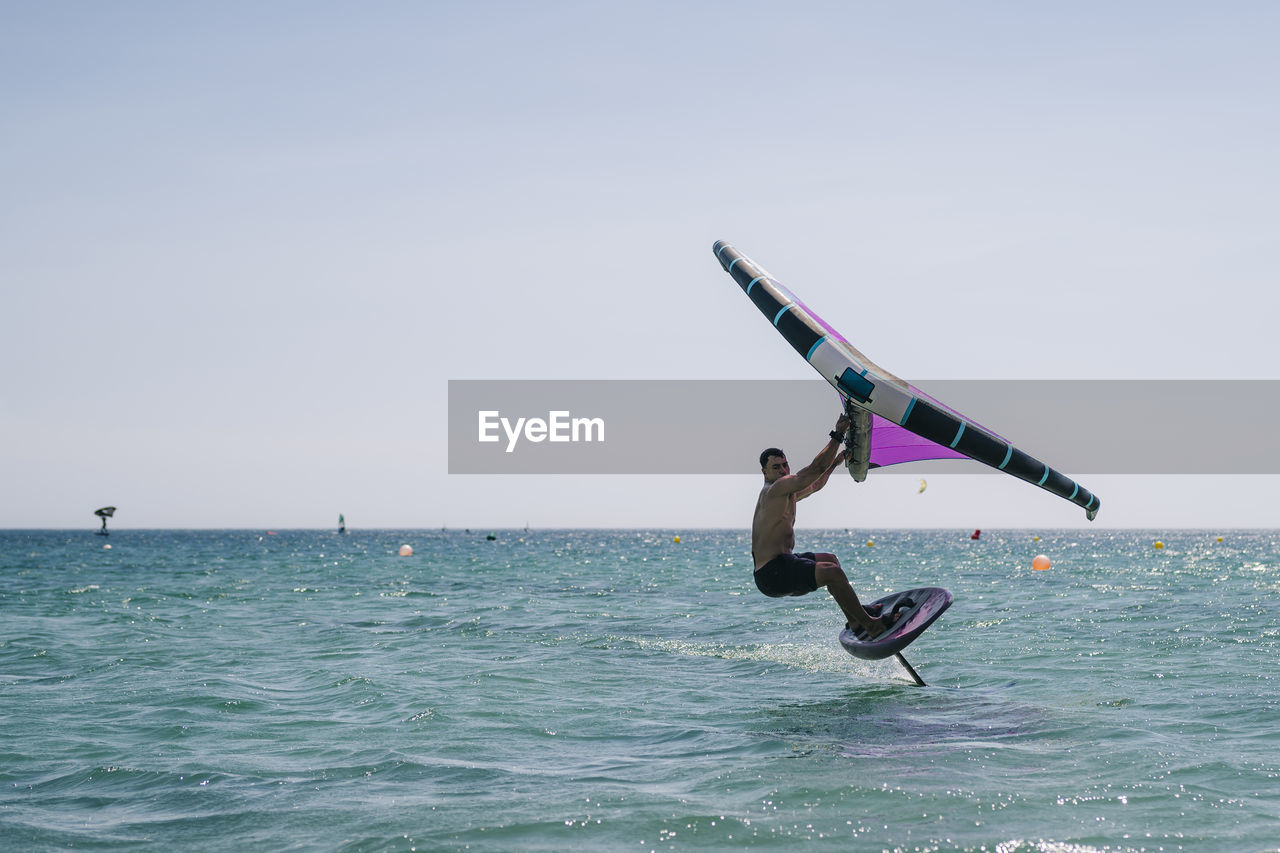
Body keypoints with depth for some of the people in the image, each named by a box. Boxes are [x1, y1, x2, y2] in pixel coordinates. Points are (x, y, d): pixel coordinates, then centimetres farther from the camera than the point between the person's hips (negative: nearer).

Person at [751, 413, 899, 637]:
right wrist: (838, 436, -13)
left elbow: (815, 484, 34)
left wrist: (835, 461, 28)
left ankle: (853, 618, 30)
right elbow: (815, 469, -19)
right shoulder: (776, 488, -13)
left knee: (830, 559, 26)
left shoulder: (783, 493, 18)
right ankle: (871, 625, -15)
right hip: (773, 573, -12)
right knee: (832, 572, -21)